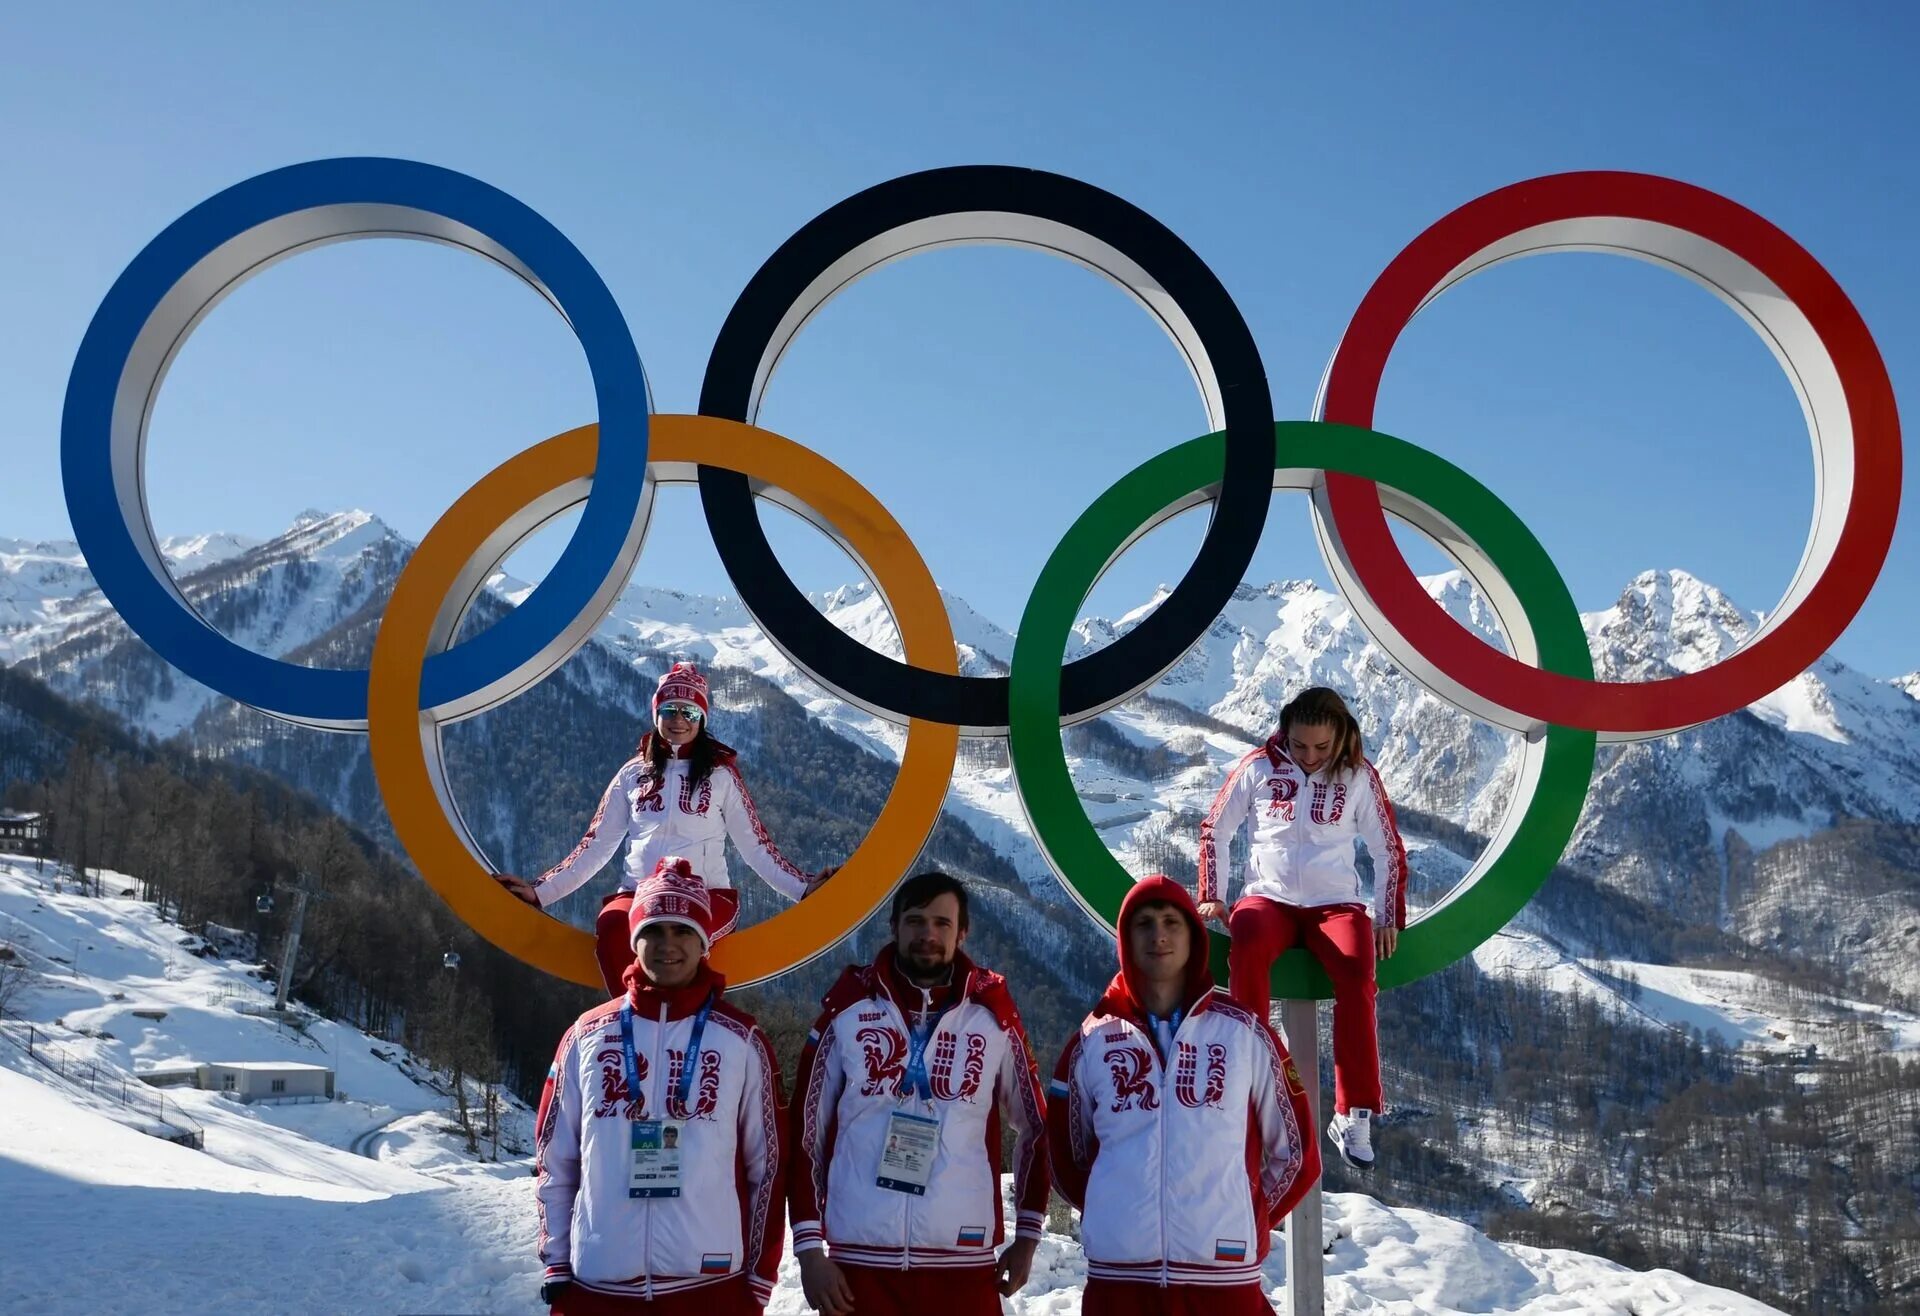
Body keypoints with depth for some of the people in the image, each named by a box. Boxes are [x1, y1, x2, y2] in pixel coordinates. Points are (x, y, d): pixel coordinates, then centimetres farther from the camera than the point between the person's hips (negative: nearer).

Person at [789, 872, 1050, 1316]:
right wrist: (809, 1248, -1)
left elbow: (1035, 1127, 14)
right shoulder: (848, 1012, 1)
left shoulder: (993, 1017, 4)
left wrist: (1027, 1235, 10)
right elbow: (805, 1131, 4)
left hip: (964, 1265, 0)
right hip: (859, 1261, 0)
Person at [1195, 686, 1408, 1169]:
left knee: (1356, 970, -32)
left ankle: (1354, 1113, -29)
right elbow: (1213, 831, 11)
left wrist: (1389, 920, 3)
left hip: (1336, 902, 0)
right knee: (1246, 945, -36)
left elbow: (1390, 851, 11)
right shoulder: (1258, 767, 3)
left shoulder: (1358, 775, 4)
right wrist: (1211, 897, 4)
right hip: (1269, 897, 0)